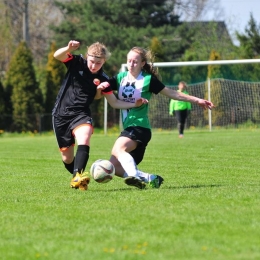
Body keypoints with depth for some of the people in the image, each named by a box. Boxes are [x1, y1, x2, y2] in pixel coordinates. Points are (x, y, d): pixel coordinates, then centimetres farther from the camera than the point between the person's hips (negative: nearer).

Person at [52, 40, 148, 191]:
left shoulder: (103, 79, -1)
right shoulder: (77, 63, -5)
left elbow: (114, 102, 5)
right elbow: (57, 55, -21)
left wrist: (134, 104, -9)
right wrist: (69, 48, -42)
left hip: (81, 114, 0)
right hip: (61, 114, 0)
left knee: (84, 139, -33)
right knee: (67, 158, 5)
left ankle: (78, 177, -47)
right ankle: (76, 175, 34)